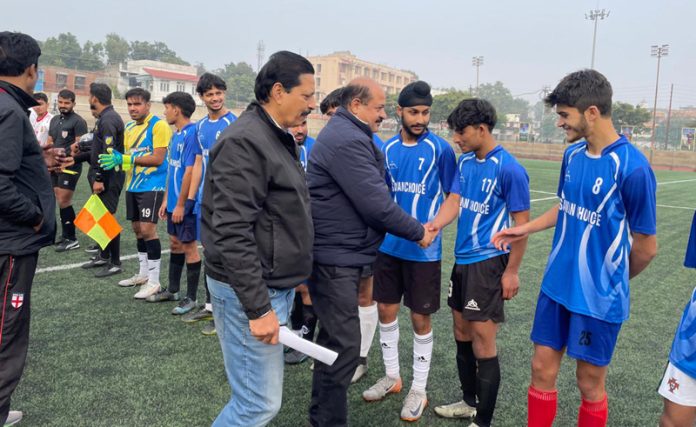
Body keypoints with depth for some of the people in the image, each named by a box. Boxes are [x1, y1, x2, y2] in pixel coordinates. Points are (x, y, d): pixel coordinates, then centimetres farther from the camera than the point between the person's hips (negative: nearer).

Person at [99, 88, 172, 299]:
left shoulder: (158, 125, -11)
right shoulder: (129, 127, 14)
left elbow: (158, 158, -19)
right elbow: (128, 157, 18)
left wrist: (127, 158, -22)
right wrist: (116, 159, -3)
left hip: (152, 186, -8)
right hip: (132, 186, 8)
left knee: (147, 229, -11)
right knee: (137, 229, 14)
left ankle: (154, 281, -2)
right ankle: (143, 274, 28)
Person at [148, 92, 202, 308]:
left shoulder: (191, 133, -17)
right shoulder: (176, 135, 11)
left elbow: (189, 171, -21)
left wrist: (181, 204, -19)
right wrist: (166, 200, 16)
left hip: (185, 202, -9)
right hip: (174, 201, 9)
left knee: (189, 246, 0)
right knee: (175, 242, 17)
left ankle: (192, 298, 12)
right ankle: (173, 290, 31)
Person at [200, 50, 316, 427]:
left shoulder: (277, 138, 13)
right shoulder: (244, 142, -18)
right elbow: (232, 234, -24)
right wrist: (258, 308, -23)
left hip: (276, 285, 10)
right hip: (250, 293, -10)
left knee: (259, 395, 19)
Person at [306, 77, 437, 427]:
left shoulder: (347, 135, 15)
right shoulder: (347, 140, -20)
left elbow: (371, 195, 16)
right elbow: (377, 205, -21)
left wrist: (413, 226, 11)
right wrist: (418, 232, -7)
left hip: (340, 253, 11)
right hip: (335, 257, -11)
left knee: (334, 339, 20)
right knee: (344, 345, -3)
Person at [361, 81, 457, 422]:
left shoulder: (440, 148, -8)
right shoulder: (387, 148, 4)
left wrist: (433, 227, -10)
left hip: (424, 249, -4)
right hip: (389, 244, 4)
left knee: (420, 318, 5)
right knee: (386, 309, 12)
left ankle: (418, 390, 23)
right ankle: (392, 377, 33)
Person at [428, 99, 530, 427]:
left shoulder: (509, 169, -15)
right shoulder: (465, 162, 7)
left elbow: (521, 222, -12)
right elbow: (454, 201, 0)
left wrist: (511, 271, -11)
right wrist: (434, 226, -20)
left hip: (489, 262, -8)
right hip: (462, 259, 8)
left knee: (483, 341, -1)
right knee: (462, 333, 17)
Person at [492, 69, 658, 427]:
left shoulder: (632, 168, -20)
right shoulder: (573, 154, 1)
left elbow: (646, 247, -11)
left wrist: (609, 280, 4)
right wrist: (524, 229, 11)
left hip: (598, 297, -5)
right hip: (556, 286, 6)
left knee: (590, 383, 12)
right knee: (542, 370, 13)